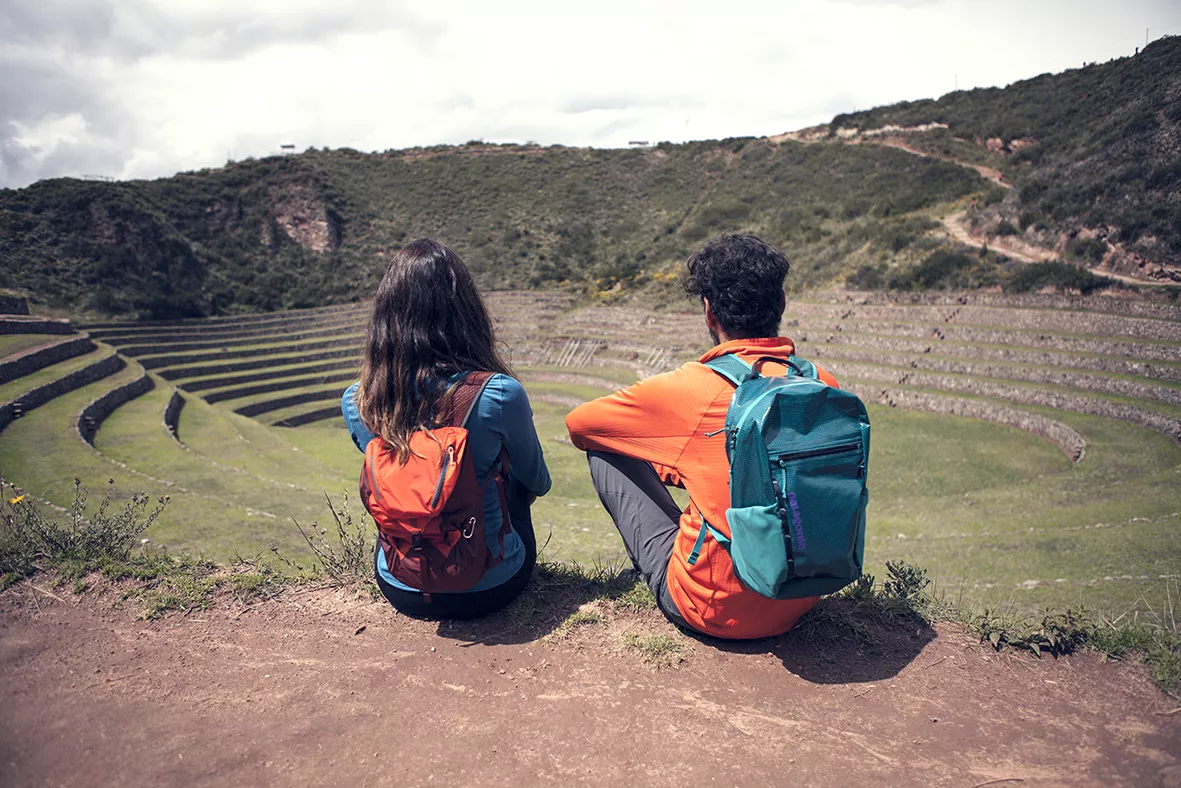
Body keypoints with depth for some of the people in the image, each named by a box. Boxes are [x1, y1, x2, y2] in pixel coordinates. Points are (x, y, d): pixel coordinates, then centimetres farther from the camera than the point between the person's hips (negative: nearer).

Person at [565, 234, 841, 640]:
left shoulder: (689, 387, -18)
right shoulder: (823, 385, -5)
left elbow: (578, 424, -1)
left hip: (713, 610, -5)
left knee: (605, 450, 6)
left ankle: (652, 573, 25)